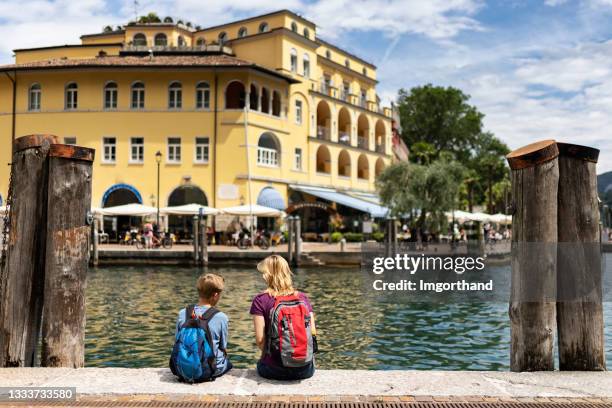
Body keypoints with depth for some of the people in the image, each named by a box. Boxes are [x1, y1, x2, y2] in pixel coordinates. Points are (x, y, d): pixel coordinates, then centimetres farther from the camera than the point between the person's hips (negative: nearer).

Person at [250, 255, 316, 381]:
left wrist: (268, 353, 9)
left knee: (260, 364, 29)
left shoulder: (260, 300, -5)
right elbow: (313, 332, 2)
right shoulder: (303, 298, 5)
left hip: (276, 369, -2)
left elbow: (260, 339, -9)